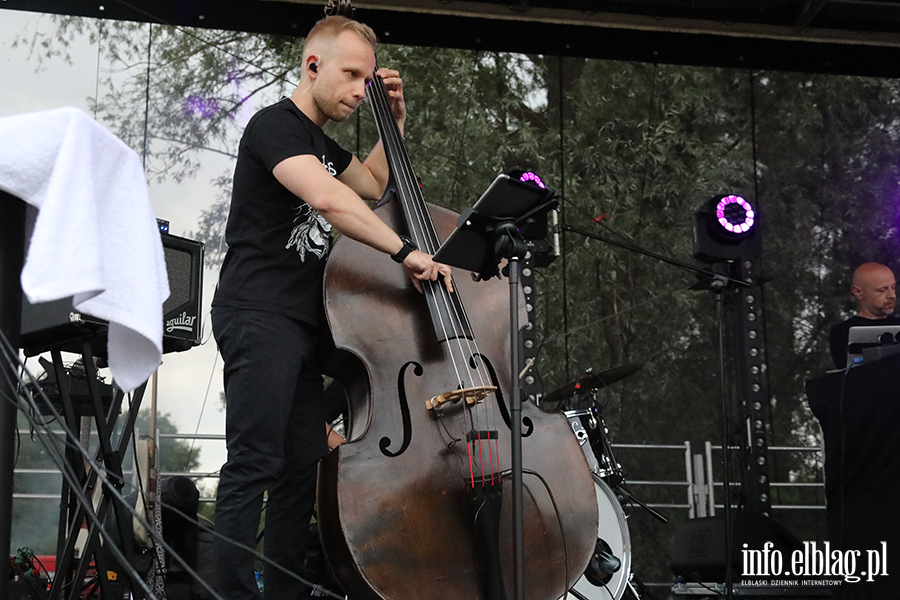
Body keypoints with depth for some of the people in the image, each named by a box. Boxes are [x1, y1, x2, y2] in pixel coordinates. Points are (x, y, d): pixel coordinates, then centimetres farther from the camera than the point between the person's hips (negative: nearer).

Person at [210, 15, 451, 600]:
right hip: (258, 315, -10)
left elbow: (373, 185, 39)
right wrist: (405, 252, -25)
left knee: (304, 467, 6)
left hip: (303, 323, 10)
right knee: (255, 465, -14)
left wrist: (395, 122, 26)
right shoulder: (275, 125, -7)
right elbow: (327, 198, -23)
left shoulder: (321, 144, 23)